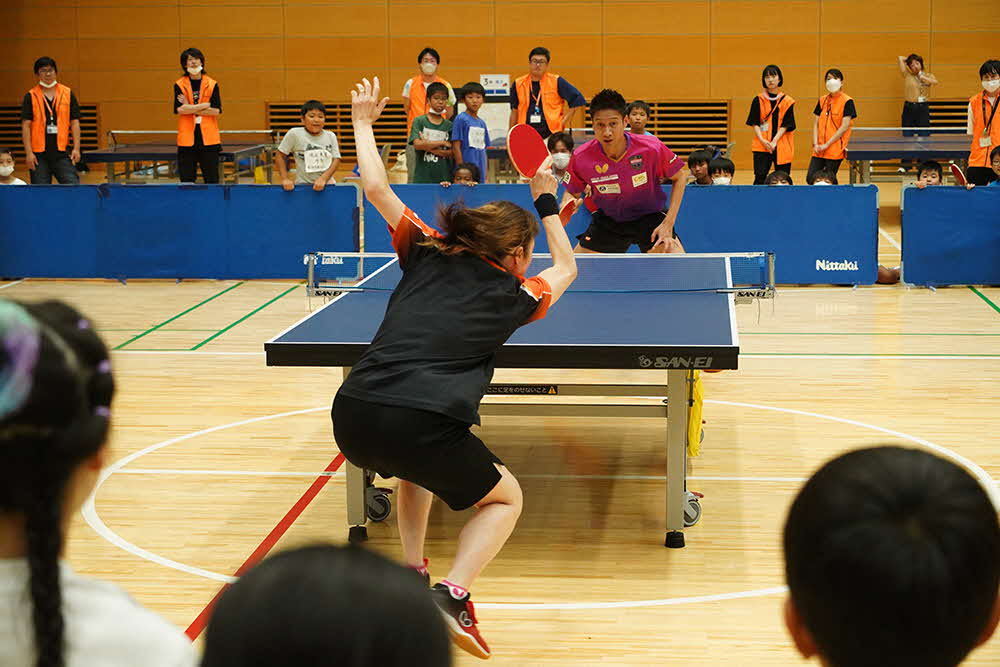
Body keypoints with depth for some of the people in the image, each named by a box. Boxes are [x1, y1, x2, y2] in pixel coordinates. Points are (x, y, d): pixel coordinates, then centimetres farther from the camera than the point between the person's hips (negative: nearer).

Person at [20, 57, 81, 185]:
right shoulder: (31, 96, 4)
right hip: (39, 154, -1)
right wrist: (28, 152, -7)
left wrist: (76, 148, -2)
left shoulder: (68, 94, 8)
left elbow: (75, 123, 7)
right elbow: (26, 125, 0)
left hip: (62, 152, 1)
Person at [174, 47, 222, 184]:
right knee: (187, 179, 2)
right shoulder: (179, 85, 4)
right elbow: (179, 109, -10)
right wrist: (205, 105, -8)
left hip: (208, 137, 0)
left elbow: (216, 110, -5)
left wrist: (190, 108, -8)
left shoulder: (212, 84, 5)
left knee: (211, 179, 0)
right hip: (187, 137, 0)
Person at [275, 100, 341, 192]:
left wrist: (323, 178, -15)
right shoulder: (294, 134, -4)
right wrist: (285, 179, -6)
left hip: (326, 184, 2)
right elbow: (279, 155, 2)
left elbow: (336, 160, 0)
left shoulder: (330, 136, 3)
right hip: (303, 185, -2)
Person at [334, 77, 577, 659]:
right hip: (422, 422, -5)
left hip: (352, 415, 5)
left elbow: (376, 188, 21)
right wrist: (547, 203, 44)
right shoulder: (512, 295, 14)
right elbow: (567, 267, 35)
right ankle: (452, 594, -4)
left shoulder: (429, 254, 19)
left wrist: (363, 122, 35)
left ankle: (412, 573, 31)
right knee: (505, 498, 20)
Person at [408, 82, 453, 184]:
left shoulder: (449, 125, 8)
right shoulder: (419, 121, 2)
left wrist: (428, 146, -11)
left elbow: (451, 153, 0)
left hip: (444, 176, 2)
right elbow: (417, 144, -12)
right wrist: (442, 143, -6)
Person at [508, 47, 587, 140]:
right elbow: (514, 111, 16)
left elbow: (577, 99, 3)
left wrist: (564, 121, -4)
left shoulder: (556, 81, -1)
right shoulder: (518, 84, 7)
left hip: (551, 134, -2)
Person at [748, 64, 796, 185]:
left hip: (782, 147, 1)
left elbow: (785, 125, 0)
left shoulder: (787, 102, 5)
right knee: (760, 178, -9)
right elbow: (754, 123, 2)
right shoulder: (758, 100, 5)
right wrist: (762, 140, -13)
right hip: (761, 147, 0)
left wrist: (774, 141, -13)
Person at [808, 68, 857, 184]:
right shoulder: (822, 100, 12)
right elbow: (815, 124, 12)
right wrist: (815, 144, -2)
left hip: (835, 150, -5)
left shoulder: (847, 101, -5)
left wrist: (827, 144, -13)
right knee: (810, 178, -3)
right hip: (819, 149, 5)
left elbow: (845, 126, -11)